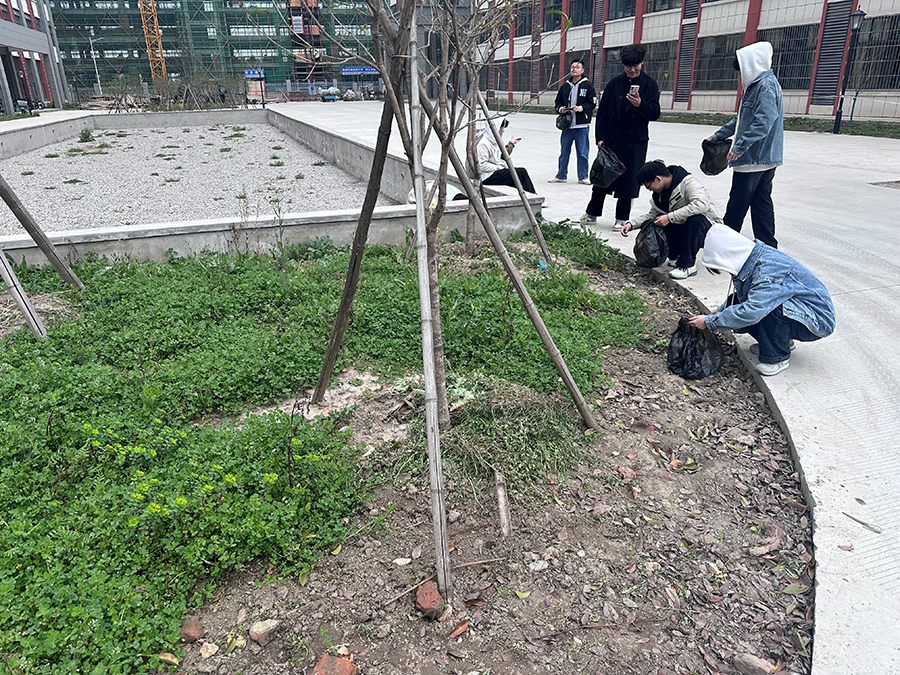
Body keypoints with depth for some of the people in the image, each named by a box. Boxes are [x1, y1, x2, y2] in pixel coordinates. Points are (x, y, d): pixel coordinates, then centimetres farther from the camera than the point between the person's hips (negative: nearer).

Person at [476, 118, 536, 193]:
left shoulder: (494, 140, 13)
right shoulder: (483, 144, -18)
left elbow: (500, 157, 22)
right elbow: (482, 166, -23)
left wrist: (510, 145, 16)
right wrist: (499, 167, -20)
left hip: (496, 169, 10)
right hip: (487, 176, -10)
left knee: (522, 171, -6)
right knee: (519, 173, -18)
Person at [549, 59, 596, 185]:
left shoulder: (587, 85, 1)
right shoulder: (565, 86, 11)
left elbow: (592, 103, -2)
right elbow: (558, 102, 17)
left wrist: (581, 108, -16)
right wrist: (560, 109, -4)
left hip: (582, 126, -3)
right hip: (567, 124, 3)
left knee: (582, 152, 0)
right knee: (564, 151, 9)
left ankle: (583, 177, 11)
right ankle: (561, 175, 20)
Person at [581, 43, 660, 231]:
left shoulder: (649, 84, 2)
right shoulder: (615, 83, 7)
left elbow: (655, 113, -2)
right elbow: (602, 111, 7)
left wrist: (640, 105, -22)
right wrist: (600, 137, -2)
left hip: (634, 141, -2)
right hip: (611, 139, 2)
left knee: (628, 178, 2)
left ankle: (622, 218, 13)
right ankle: (592, 213, 22)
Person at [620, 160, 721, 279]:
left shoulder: (688, 183, -21)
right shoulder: (659, 193, 3)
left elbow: (701, 205, -36)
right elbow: (653, 214, 10)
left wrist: (670, 217, -36)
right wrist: (632, 224, -6)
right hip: (685, 230, 7)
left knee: (695, 218, -40)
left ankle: (688, 265, -28)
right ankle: (676, 256, 5)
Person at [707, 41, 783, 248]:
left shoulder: (766, 85, -14)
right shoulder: (756, 85, 17)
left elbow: (765, 121, -26)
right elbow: (741, 119, 26)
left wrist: (740, 145, -26)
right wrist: (717, 136, 28)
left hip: (754, 159, -10)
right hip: (765, 159, 10)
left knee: (737, 204, 0)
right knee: (761, 202, 11)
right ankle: (768, 247, 16)